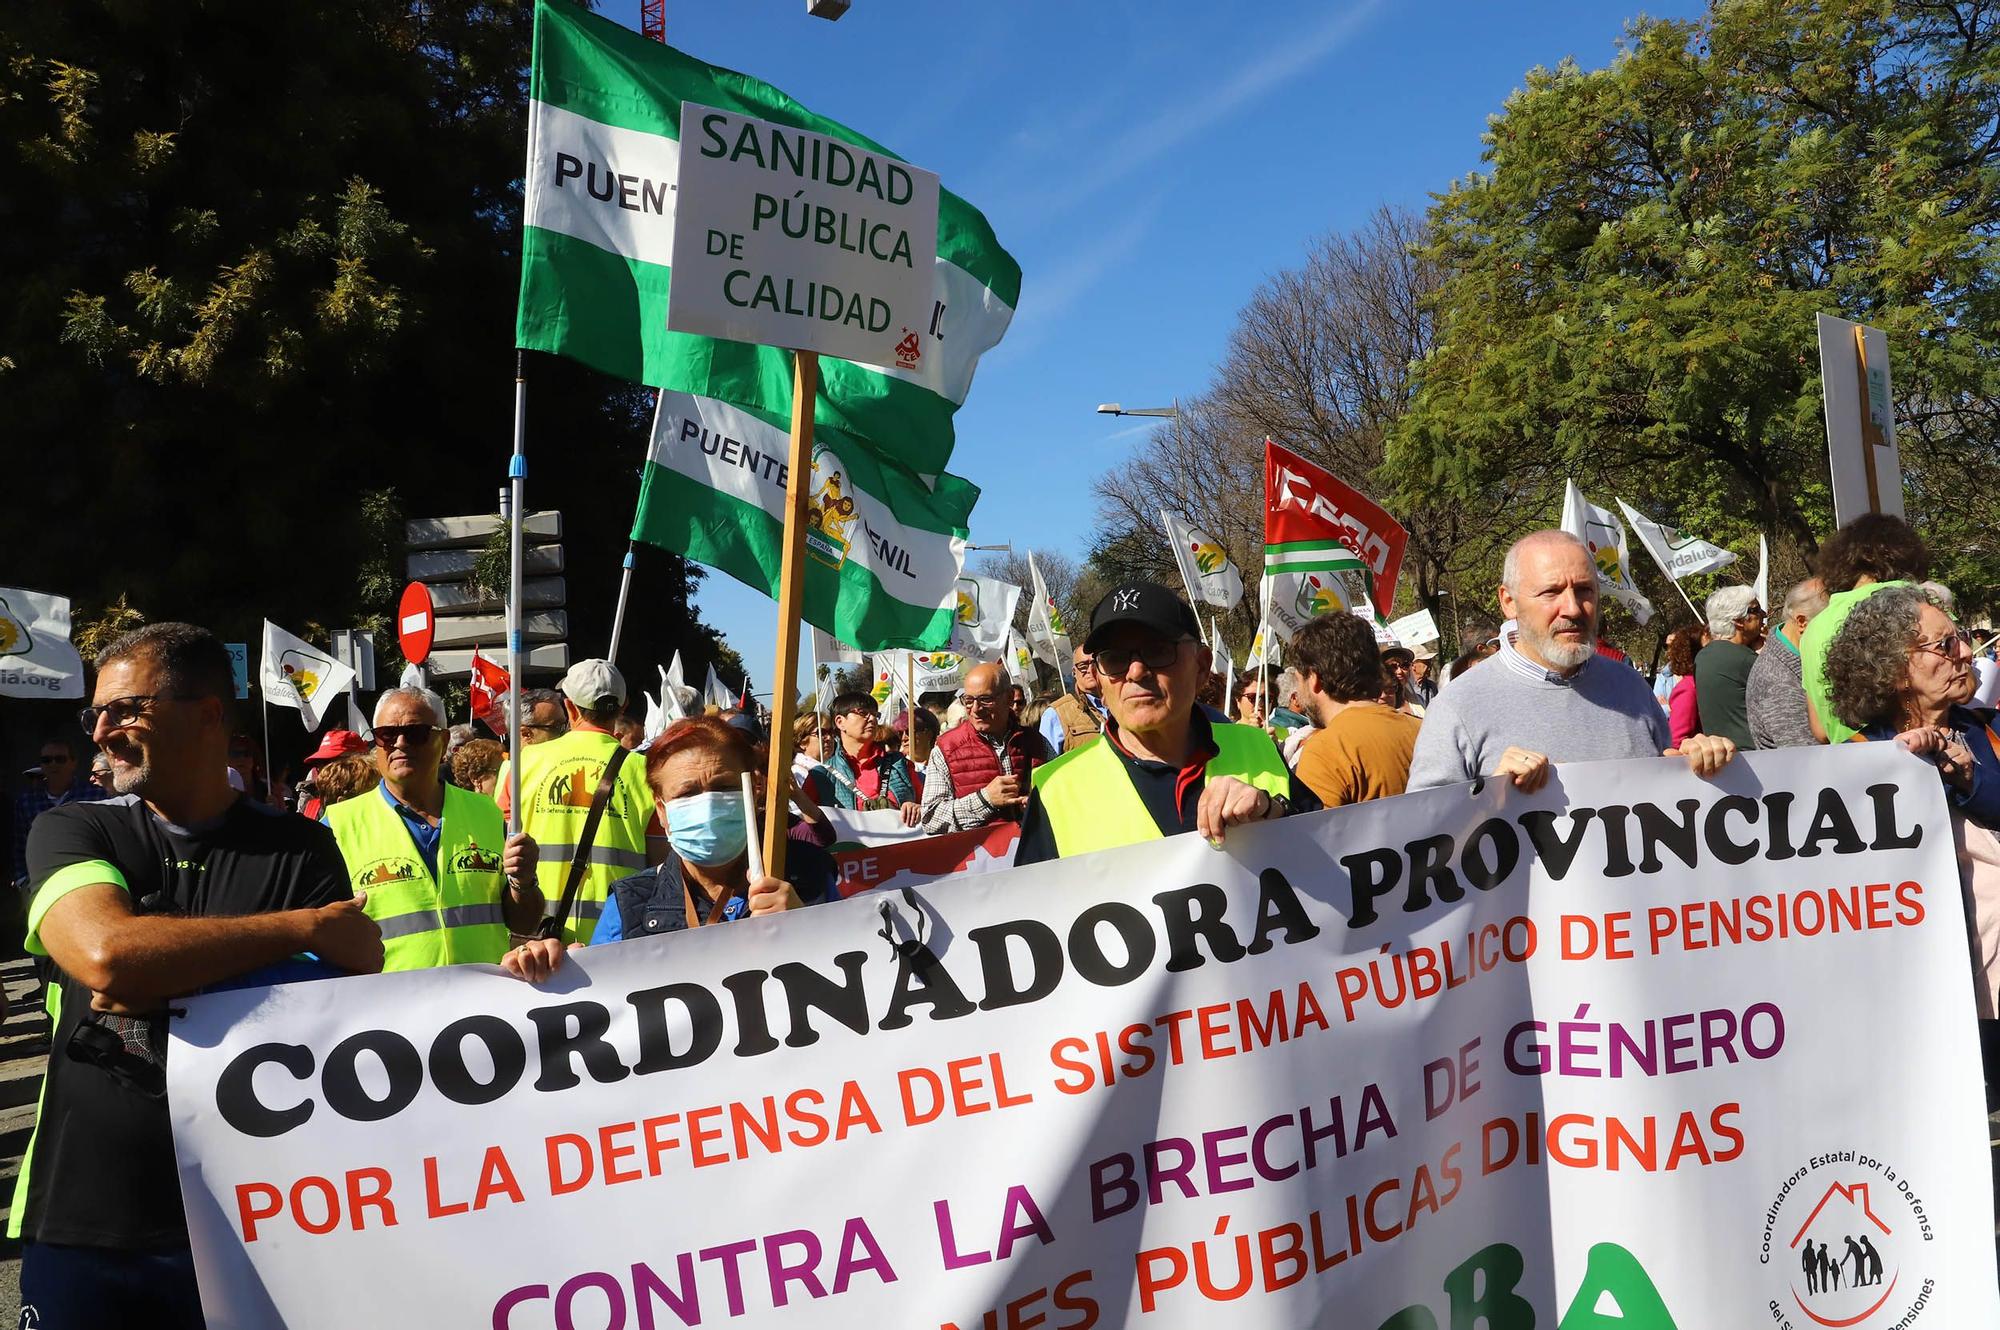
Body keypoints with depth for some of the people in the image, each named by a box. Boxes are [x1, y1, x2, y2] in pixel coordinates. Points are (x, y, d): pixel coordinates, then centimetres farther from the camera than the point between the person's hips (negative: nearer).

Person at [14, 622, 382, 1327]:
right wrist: (307, 928, -15)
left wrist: (161, 979, -18)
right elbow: (106, 951, -19)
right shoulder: (70, 831, 1)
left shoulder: (300, 850, -1)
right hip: (82, 1223, 1)